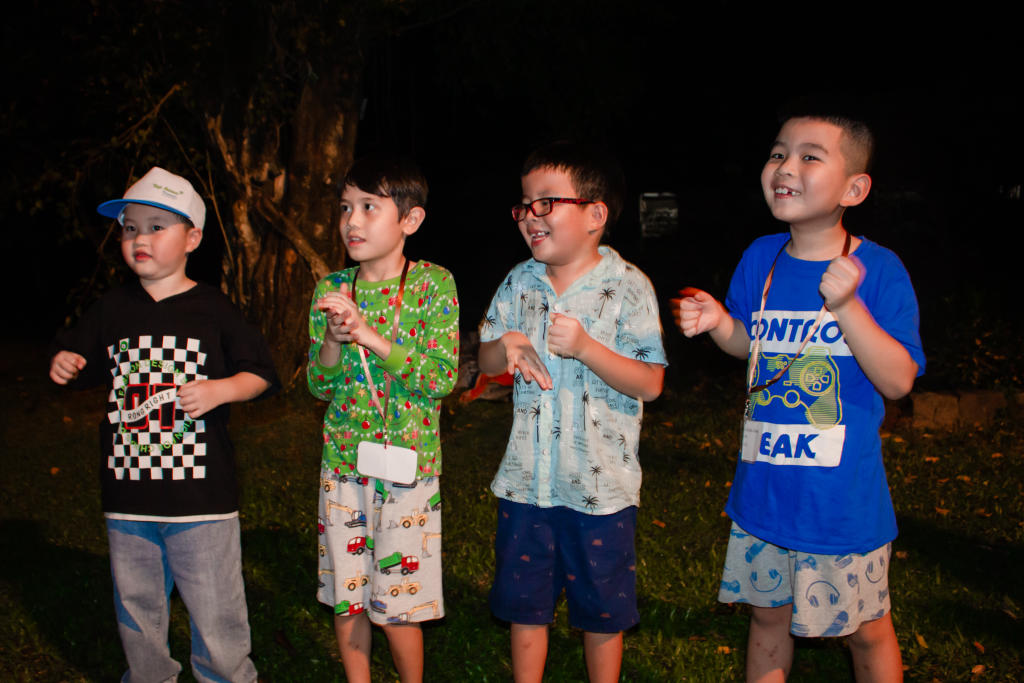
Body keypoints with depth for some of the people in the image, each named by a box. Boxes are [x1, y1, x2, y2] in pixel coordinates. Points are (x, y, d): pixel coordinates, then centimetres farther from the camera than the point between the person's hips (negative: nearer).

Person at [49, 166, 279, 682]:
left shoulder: (213, 310, -3)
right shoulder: (112, 310, 7)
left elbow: (260, 373, -1)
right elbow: (81, 361, 19)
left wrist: (219, 390, -18)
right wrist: (63, 365, -3)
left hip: (201, 492, -4)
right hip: (127, 492, 4)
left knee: (214, 608, 4)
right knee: (136, 603, 16)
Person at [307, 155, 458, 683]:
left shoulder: (433, 283, -8)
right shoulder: (331, 289, 3)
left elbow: (444, 377, -16)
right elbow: (318, 385, 4)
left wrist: (369, 334, -22)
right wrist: (334, 341, -16)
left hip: (406, 465, -4)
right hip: (342, 462, 4)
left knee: (397, 605, 2)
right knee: (345, 597, 12)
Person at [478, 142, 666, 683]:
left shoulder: (626, 286, -10)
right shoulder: (520, 282, 4)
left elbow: (650, 383, -14)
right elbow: (487, 363, 11)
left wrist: (584, 346, -25)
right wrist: (505, 345, -11)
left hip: (600, 485, -4)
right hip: (526, 480, 4)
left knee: (602, 612, 12)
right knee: (523, 603, 15)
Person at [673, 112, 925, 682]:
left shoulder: (878, 269, -13)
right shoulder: (760, 259, 1)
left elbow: (899, 381, -17)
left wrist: (846, 305, -29)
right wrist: (720, 324, -7)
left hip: (843, 499, -4)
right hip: (764, 487, 4)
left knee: (866, 630, 13)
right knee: (768, 614, 19)